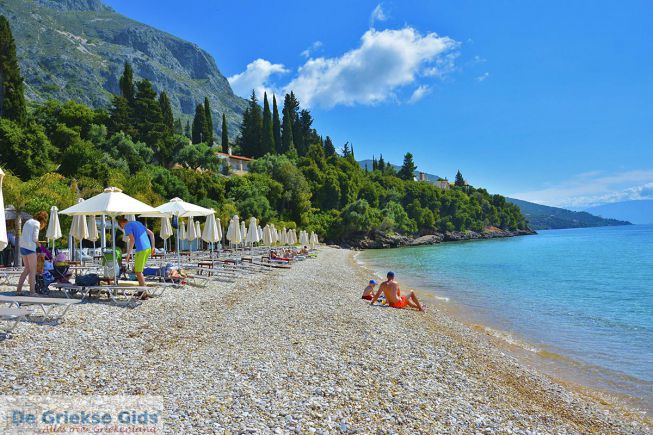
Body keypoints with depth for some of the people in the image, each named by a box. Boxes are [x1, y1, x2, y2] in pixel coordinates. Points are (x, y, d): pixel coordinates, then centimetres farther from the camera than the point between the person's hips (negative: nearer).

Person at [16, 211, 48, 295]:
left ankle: (19, 288, 17)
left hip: (22, 246, 8)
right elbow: (34, 238, -13)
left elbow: (25, 236, 17)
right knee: (33, 270, -3)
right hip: (30, 247, -8)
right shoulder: (37, 223, -7)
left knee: (27, 269, 17)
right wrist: (38, 244, 5)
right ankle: (32, 291, -4)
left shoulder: (28, 221, 18)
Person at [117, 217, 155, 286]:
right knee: (136, 269, 19)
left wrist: (128, 254, -10)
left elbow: (132, 240, -16)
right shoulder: (138, 223, 22)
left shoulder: (127, 226, -2)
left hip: (141, 250, -8)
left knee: (138, 271, 2)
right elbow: (151, 234, 21)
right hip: (148, 248, 8)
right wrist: (153, 247, 22)